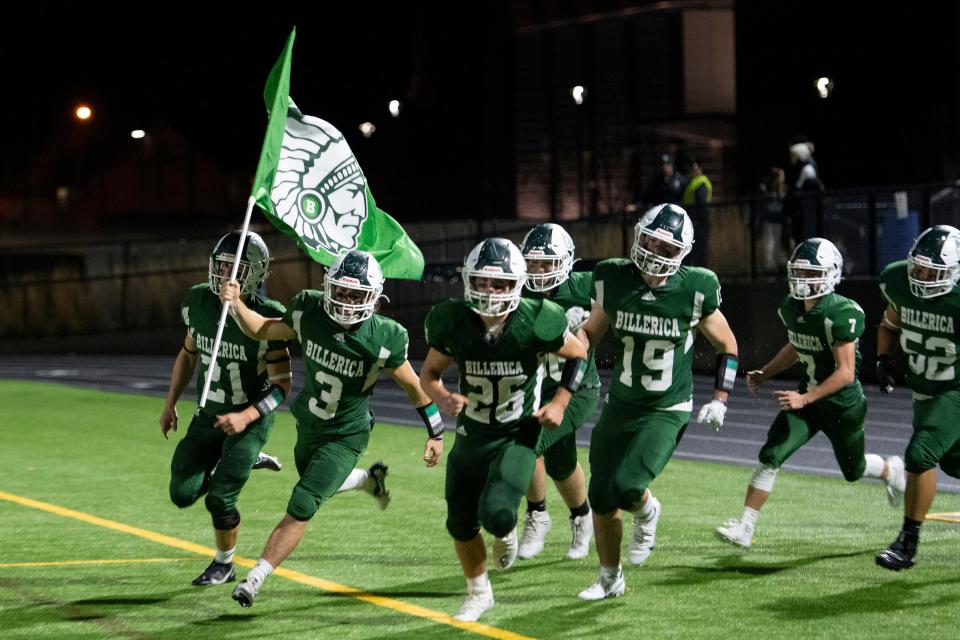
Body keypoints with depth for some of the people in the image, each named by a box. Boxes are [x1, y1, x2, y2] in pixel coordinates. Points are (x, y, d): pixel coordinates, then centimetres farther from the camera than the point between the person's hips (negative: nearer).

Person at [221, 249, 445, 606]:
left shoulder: (383, 339, -26)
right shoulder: (309, 312, -18)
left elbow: (412, 385, -11)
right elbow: (262, 331, -1)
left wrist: (436, 433, -3)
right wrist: (236, 304, -20)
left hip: (345, 438, -5)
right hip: (308, 424, 5)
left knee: (301, 506, -16)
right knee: (318, 484, 29)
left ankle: (255, 579, -10)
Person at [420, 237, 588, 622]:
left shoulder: (535, 323, -22)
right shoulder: (454, 323, -16)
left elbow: (578, 354, -2)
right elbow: (429, 373, 1)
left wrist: (560, 402, -10)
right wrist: (442, 399, -20)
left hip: (518, 435, -3)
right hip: (472, 435, 3)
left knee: (496, 513, -23)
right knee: (461, 524, 8)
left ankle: (506, 532, 16)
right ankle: (479, 593, 34)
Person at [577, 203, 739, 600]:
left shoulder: (693, 292, -13)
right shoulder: (614, 281, -7)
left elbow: (727, 347, 3)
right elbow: (592, 333, 11)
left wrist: (720, 400, -3)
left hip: (667, 412, -4)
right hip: (619, 407, 4)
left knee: (627, 487, -22)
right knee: (601, 500, 7)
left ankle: (647, 515, 15)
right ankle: (610, 578, 30)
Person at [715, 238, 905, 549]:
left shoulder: (841, 315, -26)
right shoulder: (791, 308, -3)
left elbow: (845, 373, -26)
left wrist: (804, 399, -31)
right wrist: (764, 373, 7)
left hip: (843, 403, -6)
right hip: (807, 397, 6)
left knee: (853, 470, 17)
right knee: (770, 456, -12)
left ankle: (891, 470, 52)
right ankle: (745, 528, -11)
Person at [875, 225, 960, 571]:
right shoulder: (898, 282, -9)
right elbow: (891, 324, 11)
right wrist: (884, 358, -6)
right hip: (924, 391, 6)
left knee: (920, 454, -18)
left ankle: (908, 542, -9)